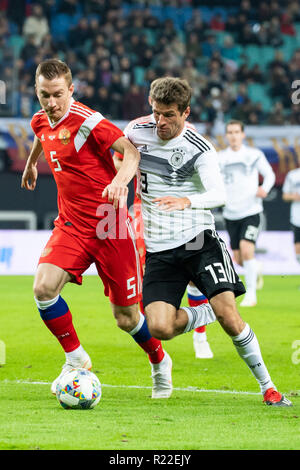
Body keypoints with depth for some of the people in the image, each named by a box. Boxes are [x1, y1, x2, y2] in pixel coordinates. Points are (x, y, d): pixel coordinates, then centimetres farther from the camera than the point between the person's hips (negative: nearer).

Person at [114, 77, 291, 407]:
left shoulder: (199, 149, -11)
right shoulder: (136, 132, 0)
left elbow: (218, 194, -25)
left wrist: (186, 201, -43)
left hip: (199, 240, -3)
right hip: (158, 250, 3)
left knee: (229, 317, -18)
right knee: (160, 328, -16)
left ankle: (267, 386, 1)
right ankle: (207, 314, 17)